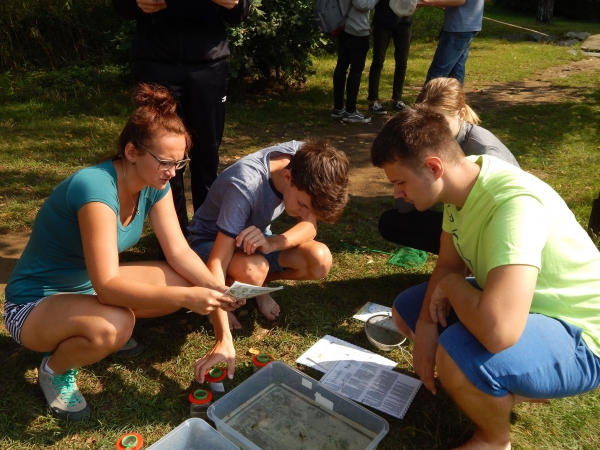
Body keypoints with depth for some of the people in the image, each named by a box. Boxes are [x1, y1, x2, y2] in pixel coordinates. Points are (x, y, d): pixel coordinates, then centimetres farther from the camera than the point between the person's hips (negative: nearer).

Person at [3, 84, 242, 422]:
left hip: (91, 285, 7)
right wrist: (184, 297, -45)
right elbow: (107, 287, -37)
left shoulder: (154, 184, -11)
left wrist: (219, 290, -26)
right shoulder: (96, 188, -33)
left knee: (193, 283, -8)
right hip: (36, 304, -7)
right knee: (114, 326, -38)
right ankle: (55, 369, -2)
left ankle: (108, 329, 12)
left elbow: (179, 251, -11)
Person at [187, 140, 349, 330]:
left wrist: (270, 243, -38)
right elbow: (218, 261, -38)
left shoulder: (306, 162, -21)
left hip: (256, 237, 5)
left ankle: (258, 284, 6)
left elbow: (309, 227, -17)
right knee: (253, 271, -39)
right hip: (209, 240, -5)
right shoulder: (246, 185, -37)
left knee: (320, 260, -21)